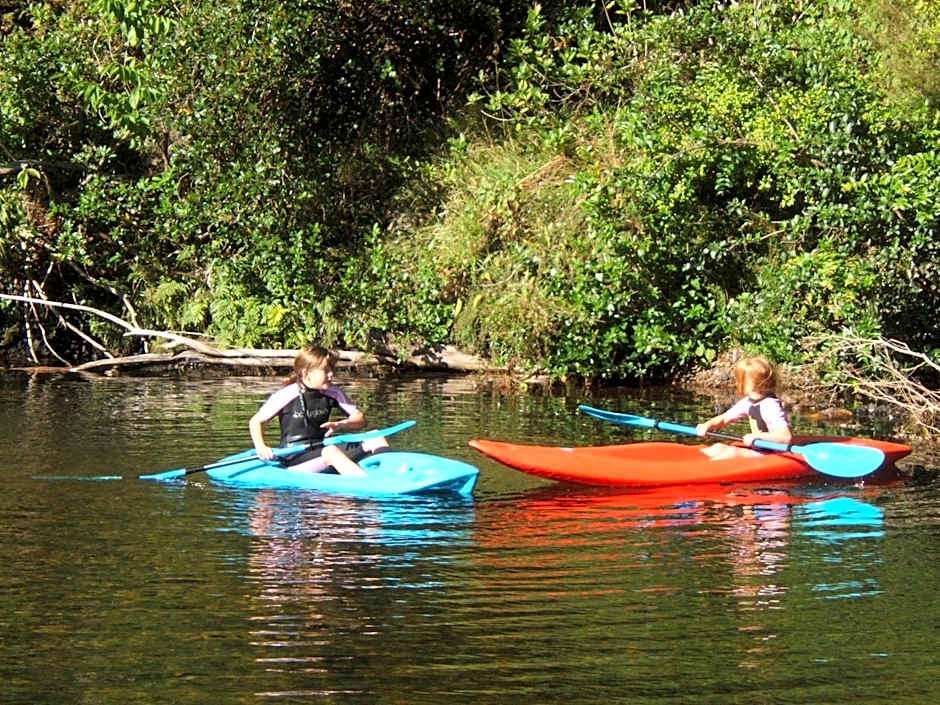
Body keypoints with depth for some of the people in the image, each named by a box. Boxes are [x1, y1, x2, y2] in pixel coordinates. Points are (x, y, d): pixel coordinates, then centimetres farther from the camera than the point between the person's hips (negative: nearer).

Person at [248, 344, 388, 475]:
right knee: (332, 452, -38)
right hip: (294, 458, -7)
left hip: (323, 448, 7)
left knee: (376, 439, -7)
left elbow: (360, 419, 7)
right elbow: (256, 421, 0)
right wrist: (261, 447, -17)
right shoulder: (286, 395, -7)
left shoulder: (332, 393, 6)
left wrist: (340, 425, -14)